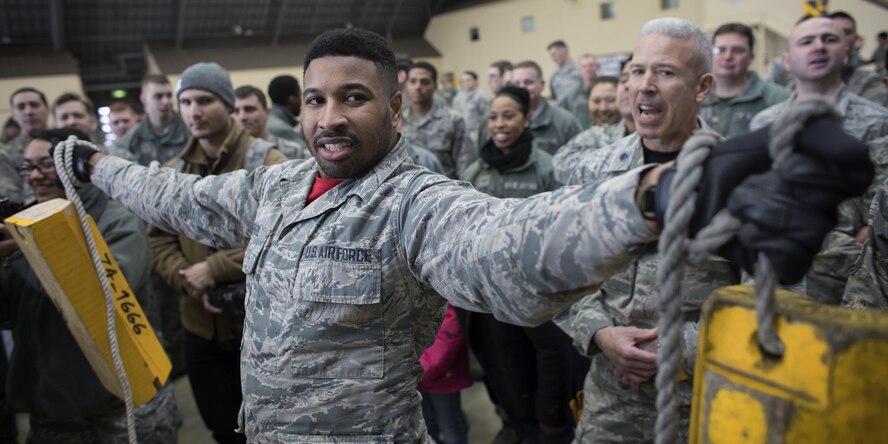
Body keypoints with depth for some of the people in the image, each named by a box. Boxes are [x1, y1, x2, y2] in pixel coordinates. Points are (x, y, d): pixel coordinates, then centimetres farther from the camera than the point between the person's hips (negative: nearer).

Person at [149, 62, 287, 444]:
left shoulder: (268, 162, -9)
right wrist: (188, 280, -15)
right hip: (201, 326, 5)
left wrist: (216, 268, -22)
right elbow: (160, 243, 4)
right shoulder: (173, 172, 6)